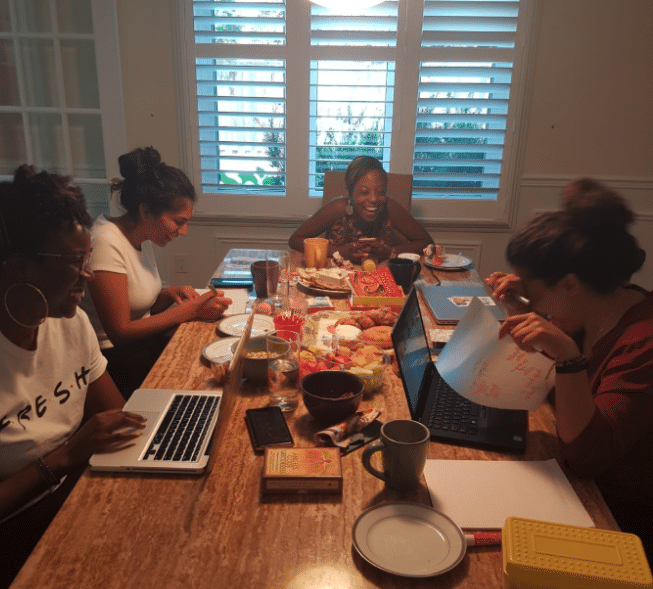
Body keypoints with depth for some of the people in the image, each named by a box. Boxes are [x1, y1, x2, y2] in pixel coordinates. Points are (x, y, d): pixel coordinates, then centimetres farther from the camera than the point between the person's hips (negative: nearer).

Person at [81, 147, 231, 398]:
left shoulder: (142, 238, 4)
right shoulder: (107, 244, -22)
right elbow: (120, 333, -22)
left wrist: (169, 294, -7)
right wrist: (192, 310, -21)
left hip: (144, 343, 8)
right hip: (115, 361, -8)